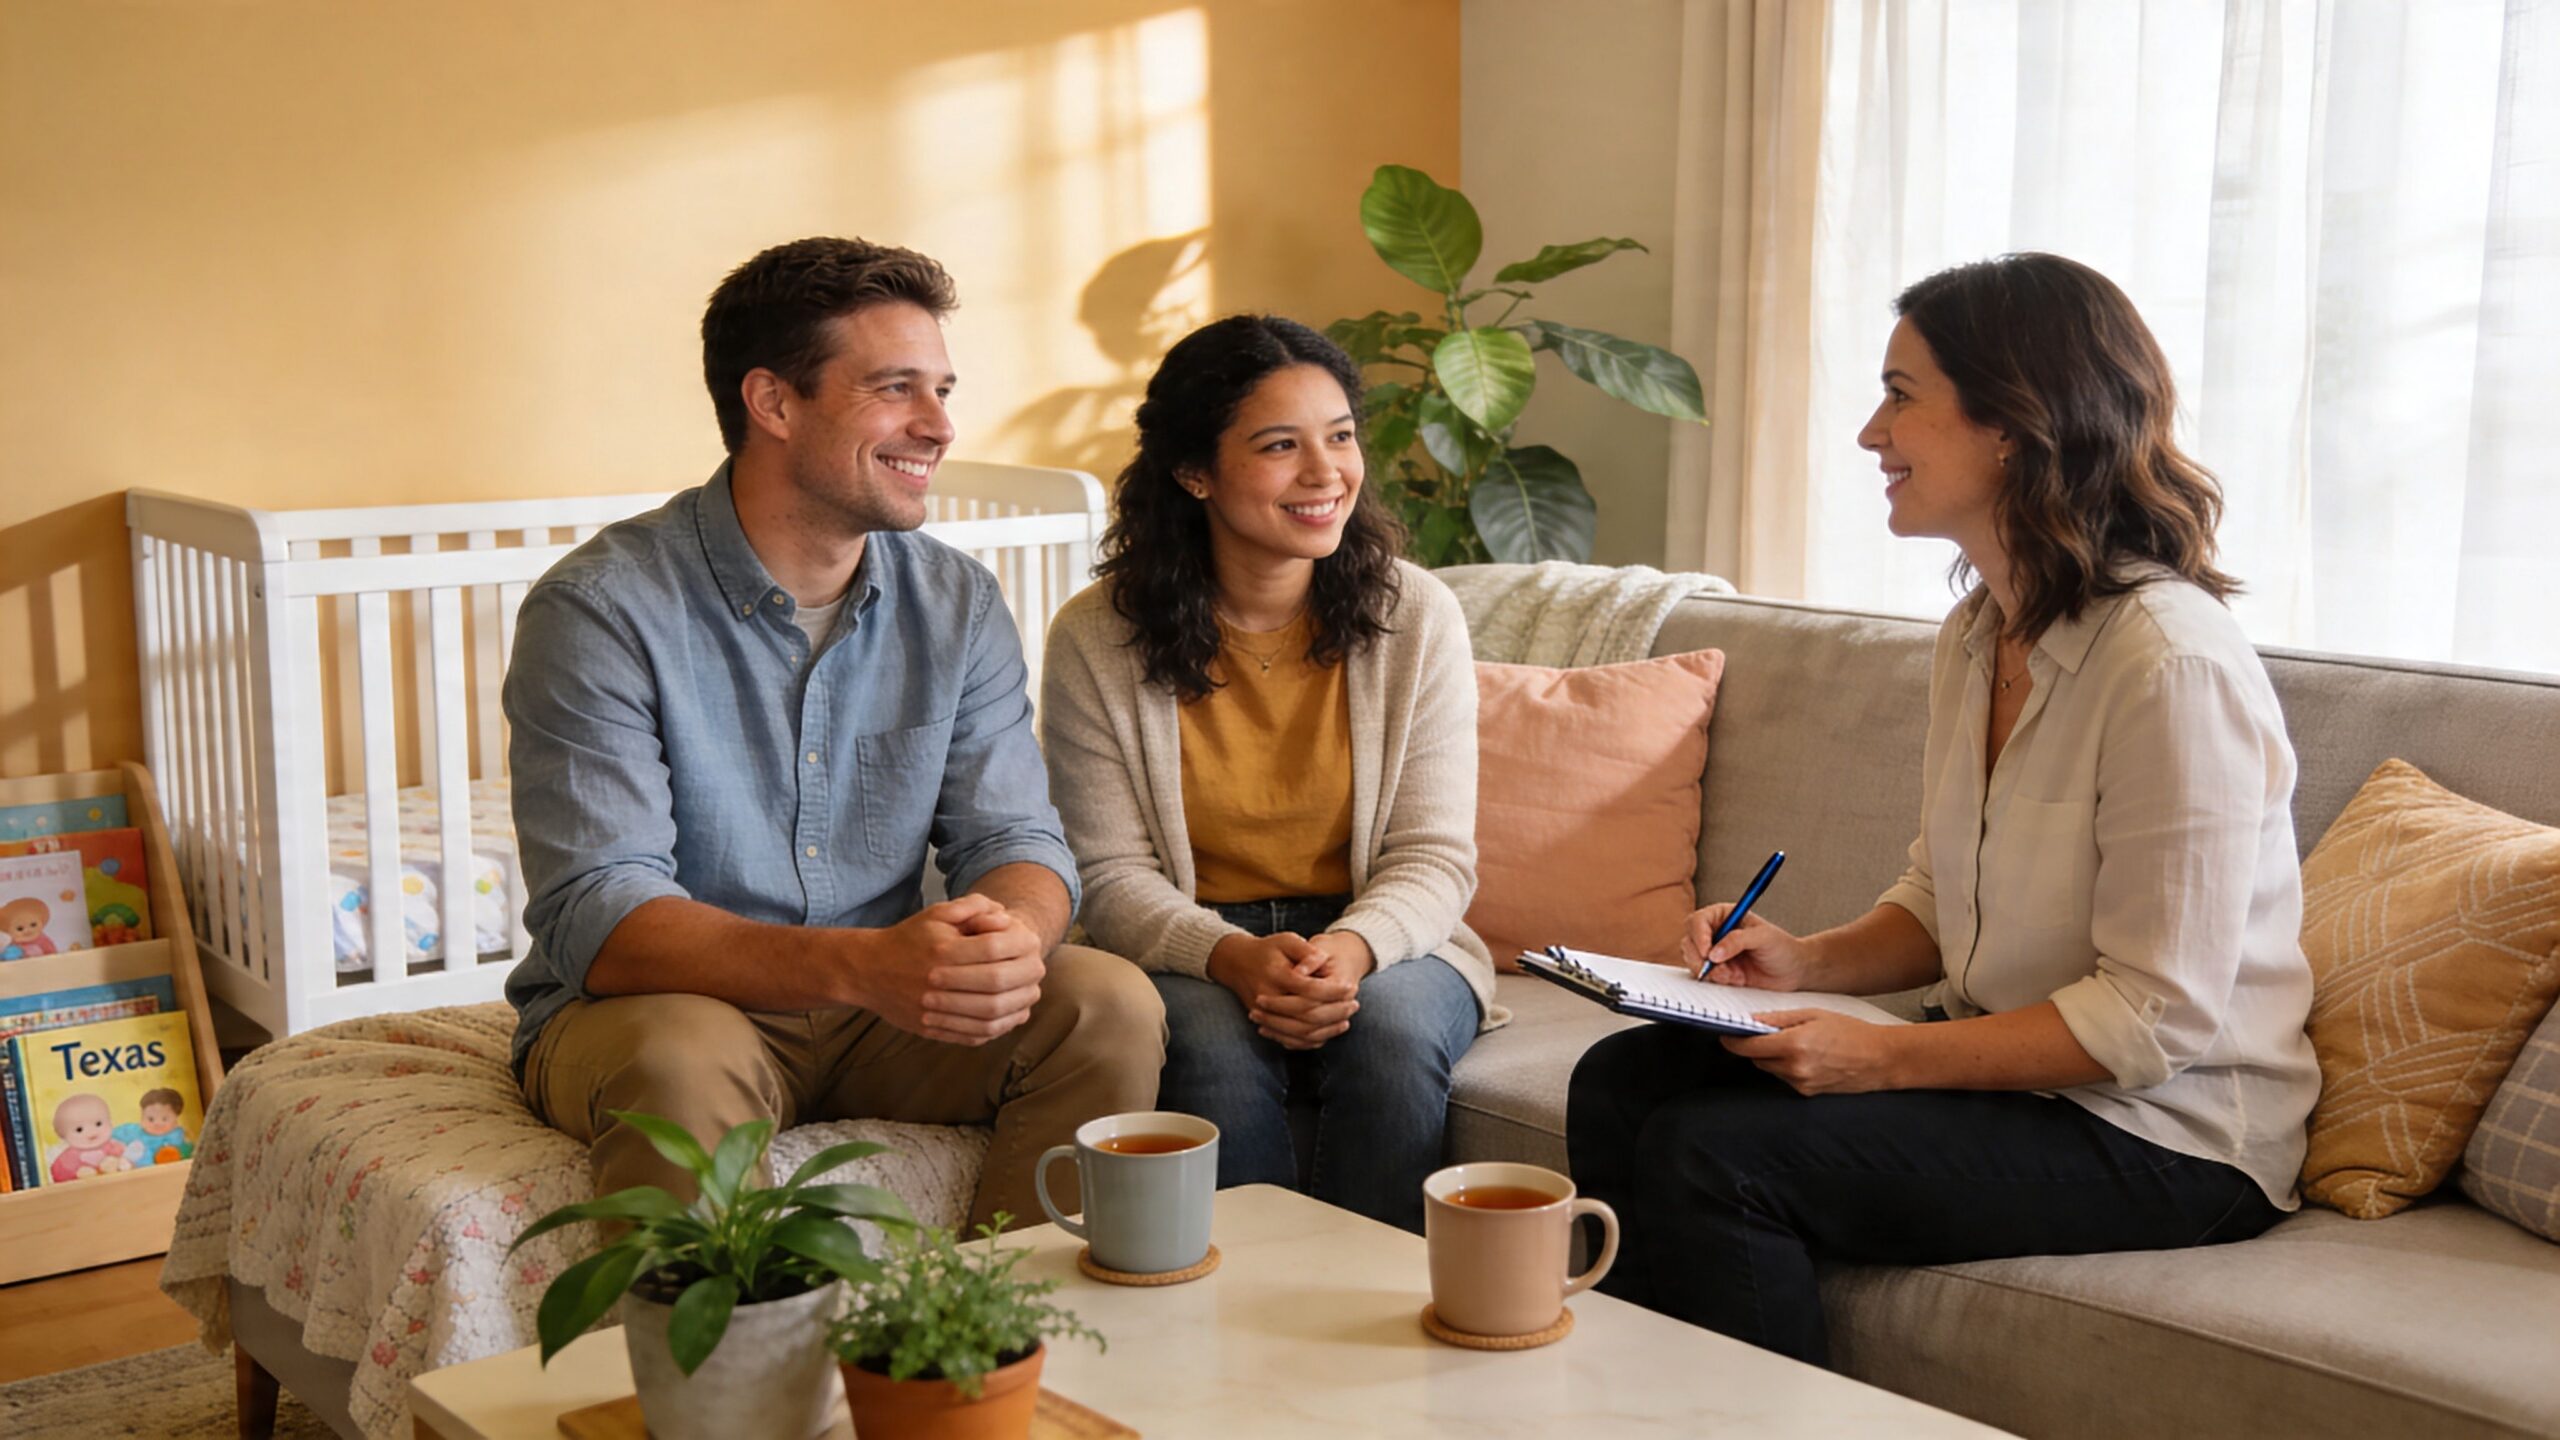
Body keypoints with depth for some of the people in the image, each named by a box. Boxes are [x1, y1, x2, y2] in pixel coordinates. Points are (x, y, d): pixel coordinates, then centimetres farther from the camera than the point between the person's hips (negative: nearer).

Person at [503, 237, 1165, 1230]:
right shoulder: (599, 611, -15)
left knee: (1108, 1005, -18)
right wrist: (859, 964, -39)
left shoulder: (959, 606, 2)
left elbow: (1014, 839, -2)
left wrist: (1008, 938, -29)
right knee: (683, 1060, -36)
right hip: (647, 1008, -4)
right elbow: (595, 920, -23)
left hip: (880, 1011, 5)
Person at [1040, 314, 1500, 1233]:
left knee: (1394, 1028, -31)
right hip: (1188, 952, -1)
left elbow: (1435, 855, -3)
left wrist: (1352, 949, -25)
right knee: (1214, 1042, -33)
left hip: (1385, 943, 1)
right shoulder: (1095, 640, -5)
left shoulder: (1417, 618, -2)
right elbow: (1112, 877, -6)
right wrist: (1232, 958, -26)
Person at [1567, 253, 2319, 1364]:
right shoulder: (1976, 636, 8)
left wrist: (1883, 1057, -24)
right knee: (1621, 1083, -3)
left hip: (2164, 1133, -9)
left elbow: (2156, 1017, -23)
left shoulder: (2171, 663, -22)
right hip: (2006, 1060, 9)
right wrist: (1809, 961, -2)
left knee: (1711, 1153, -23)